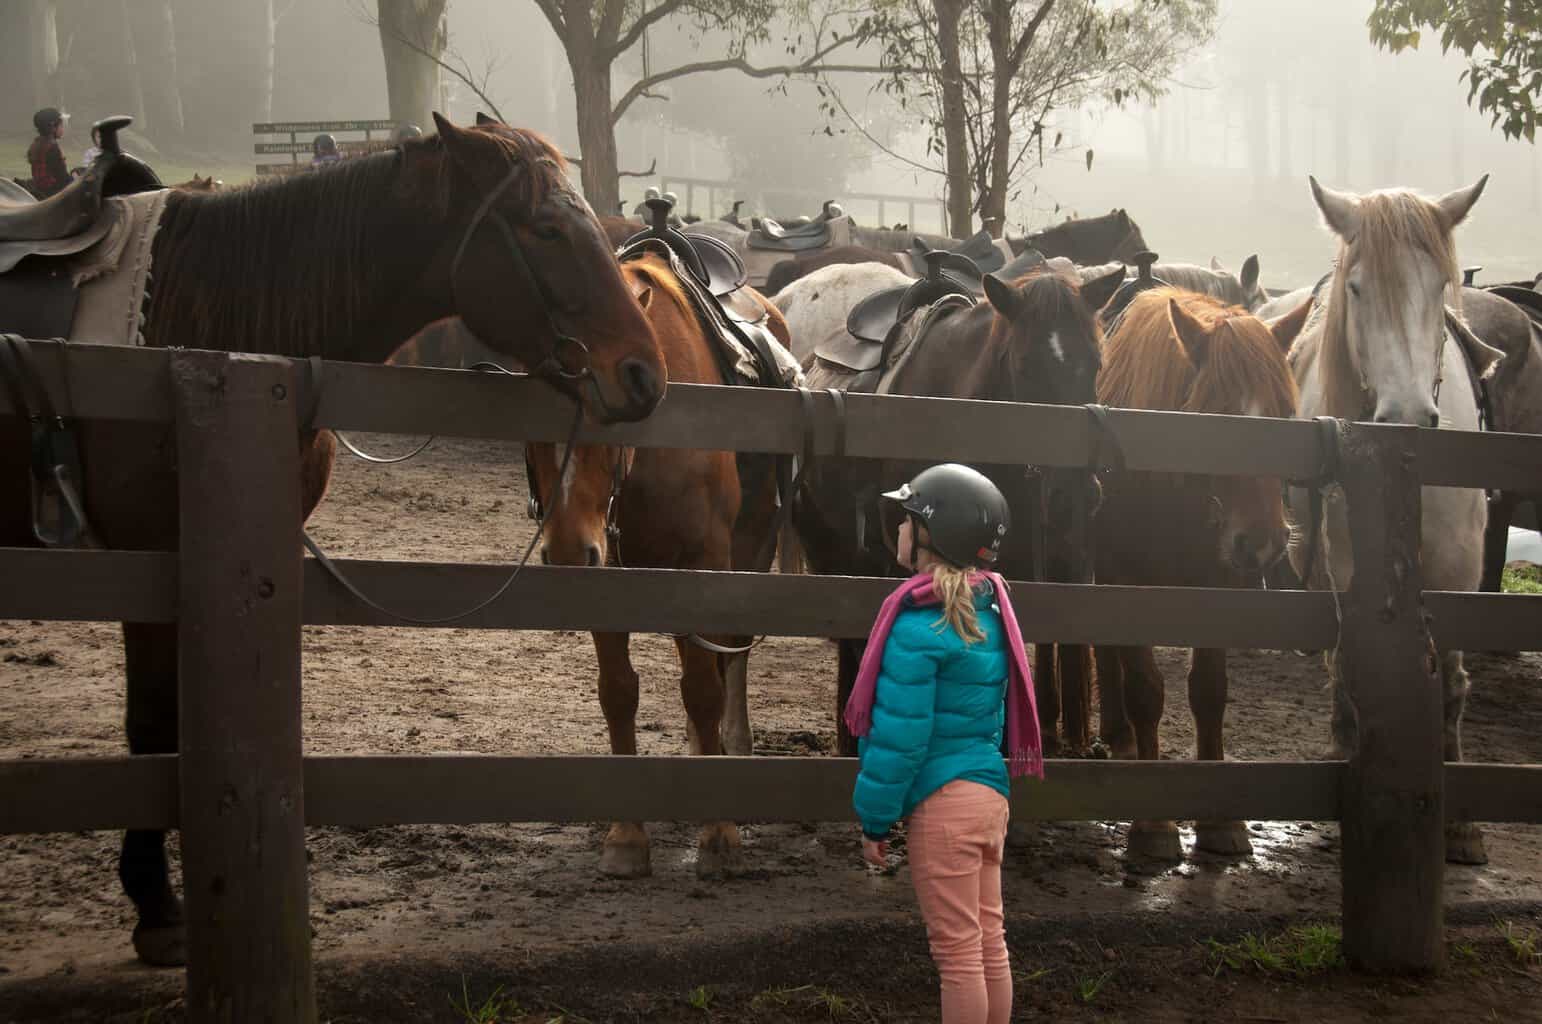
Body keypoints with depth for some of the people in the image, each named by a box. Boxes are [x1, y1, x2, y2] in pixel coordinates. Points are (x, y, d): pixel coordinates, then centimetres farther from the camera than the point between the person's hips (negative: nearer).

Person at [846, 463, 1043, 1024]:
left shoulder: (919, 626, -18)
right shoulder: (988, 611, 7)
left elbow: (899, 736, -17)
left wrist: (874, 820, -7)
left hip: (942, 805, -8)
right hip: (990, 792, 8)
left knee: (957, 952, 1)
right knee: (989, 940, 15)